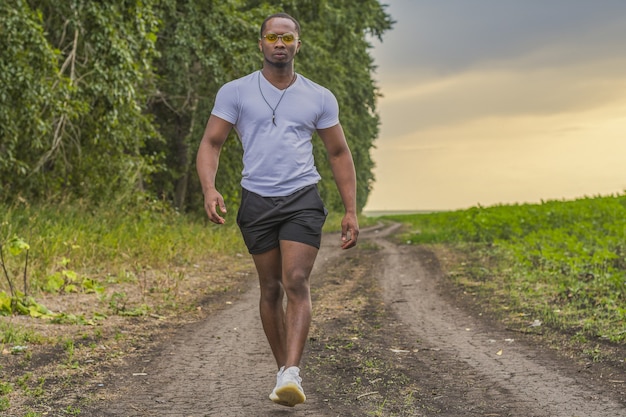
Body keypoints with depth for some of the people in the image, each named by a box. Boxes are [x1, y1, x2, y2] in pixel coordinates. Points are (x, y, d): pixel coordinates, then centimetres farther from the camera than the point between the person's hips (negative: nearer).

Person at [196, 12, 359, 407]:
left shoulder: (319, 97, 8)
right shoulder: (235, 92, 4)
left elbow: (339, 154, 13)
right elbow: (211, 143, 3)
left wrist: (351, 211, 6)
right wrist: (210, 189, -16)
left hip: (303, 199, -1)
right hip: (257, 200, 1)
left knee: (296, 283, -16)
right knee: (271, 288, 7)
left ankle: (292, 374, -21)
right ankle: (283, 371, 19)